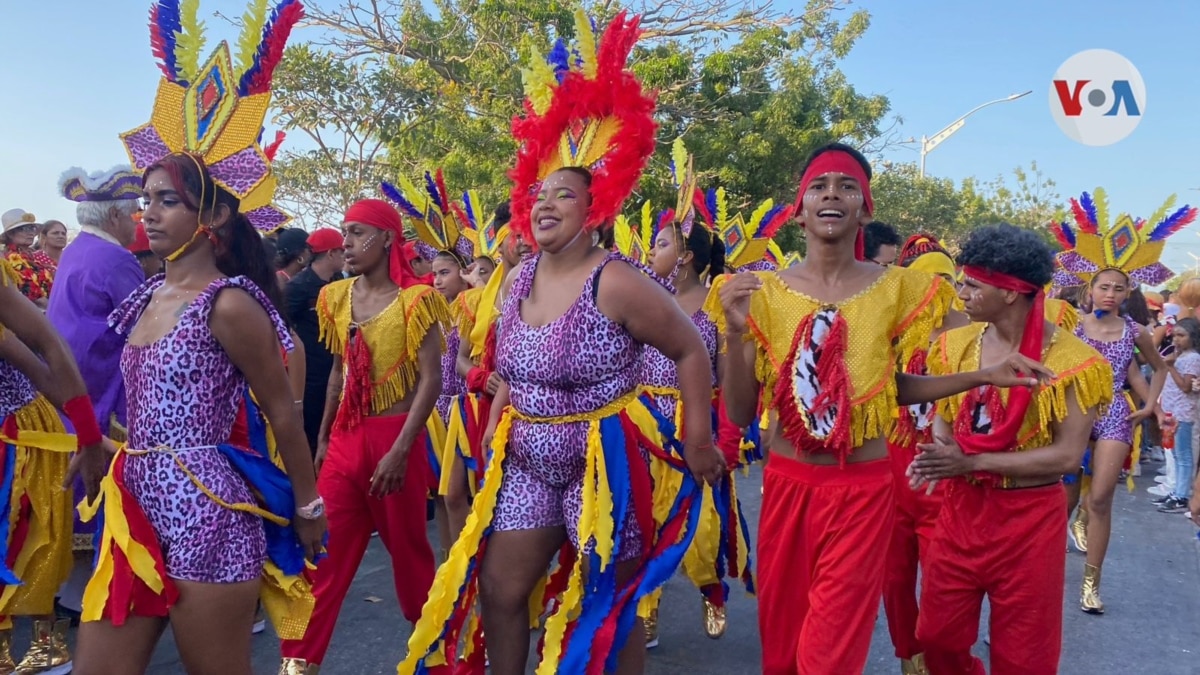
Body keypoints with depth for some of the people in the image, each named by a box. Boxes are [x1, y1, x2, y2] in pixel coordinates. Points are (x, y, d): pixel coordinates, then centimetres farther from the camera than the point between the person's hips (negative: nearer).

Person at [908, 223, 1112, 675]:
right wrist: (938, 454, -13)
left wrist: (972, 462, -23)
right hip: (960, 509, 4)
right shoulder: (958, 344, 1)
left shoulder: (1069, 360, -14)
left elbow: (1067, 455, -18)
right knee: (937, 637, 13)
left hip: (1029, 517, -4)